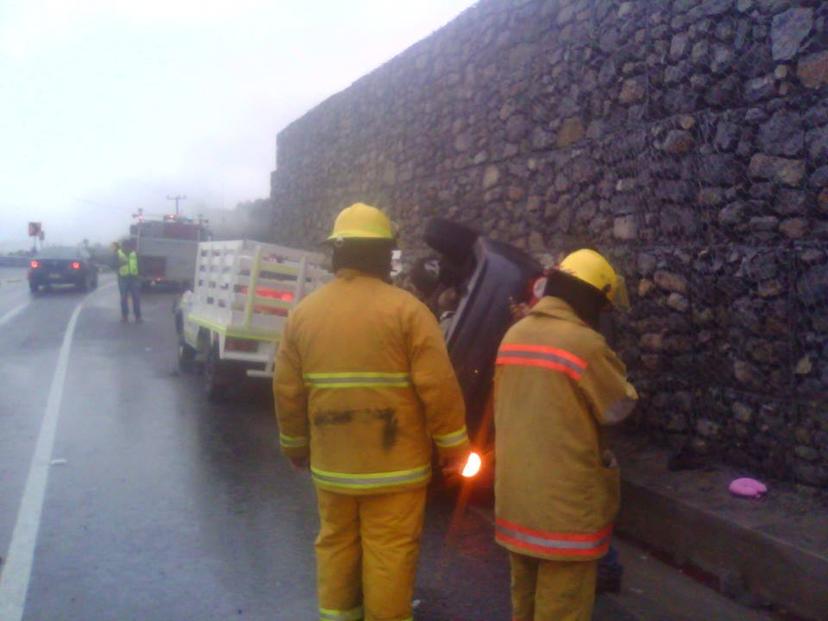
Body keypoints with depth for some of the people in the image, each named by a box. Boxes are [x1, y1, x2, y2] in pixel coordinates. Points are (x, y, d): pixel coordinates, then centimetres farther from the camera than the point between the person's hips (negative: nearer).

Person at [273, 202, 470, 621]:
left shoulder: (303, 312, 2)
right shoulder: (405, 309, -12)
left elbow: (287, 390, 6)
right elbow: (438, 387, -14)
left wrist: (295, 445, 20)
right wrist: (453, 446, -2)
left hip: (331, 462, 5)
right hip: (395, 462, -4)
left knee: (336, 544, 19)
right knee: (390, 552, 7)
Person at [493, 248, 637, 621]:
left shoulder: (513, 335, 4)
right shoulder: (585, 343, -19)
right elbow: (621, 407, -8)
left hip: (515, 490, 7)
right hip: (565, 497, -7)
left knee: (525, 591, 23)